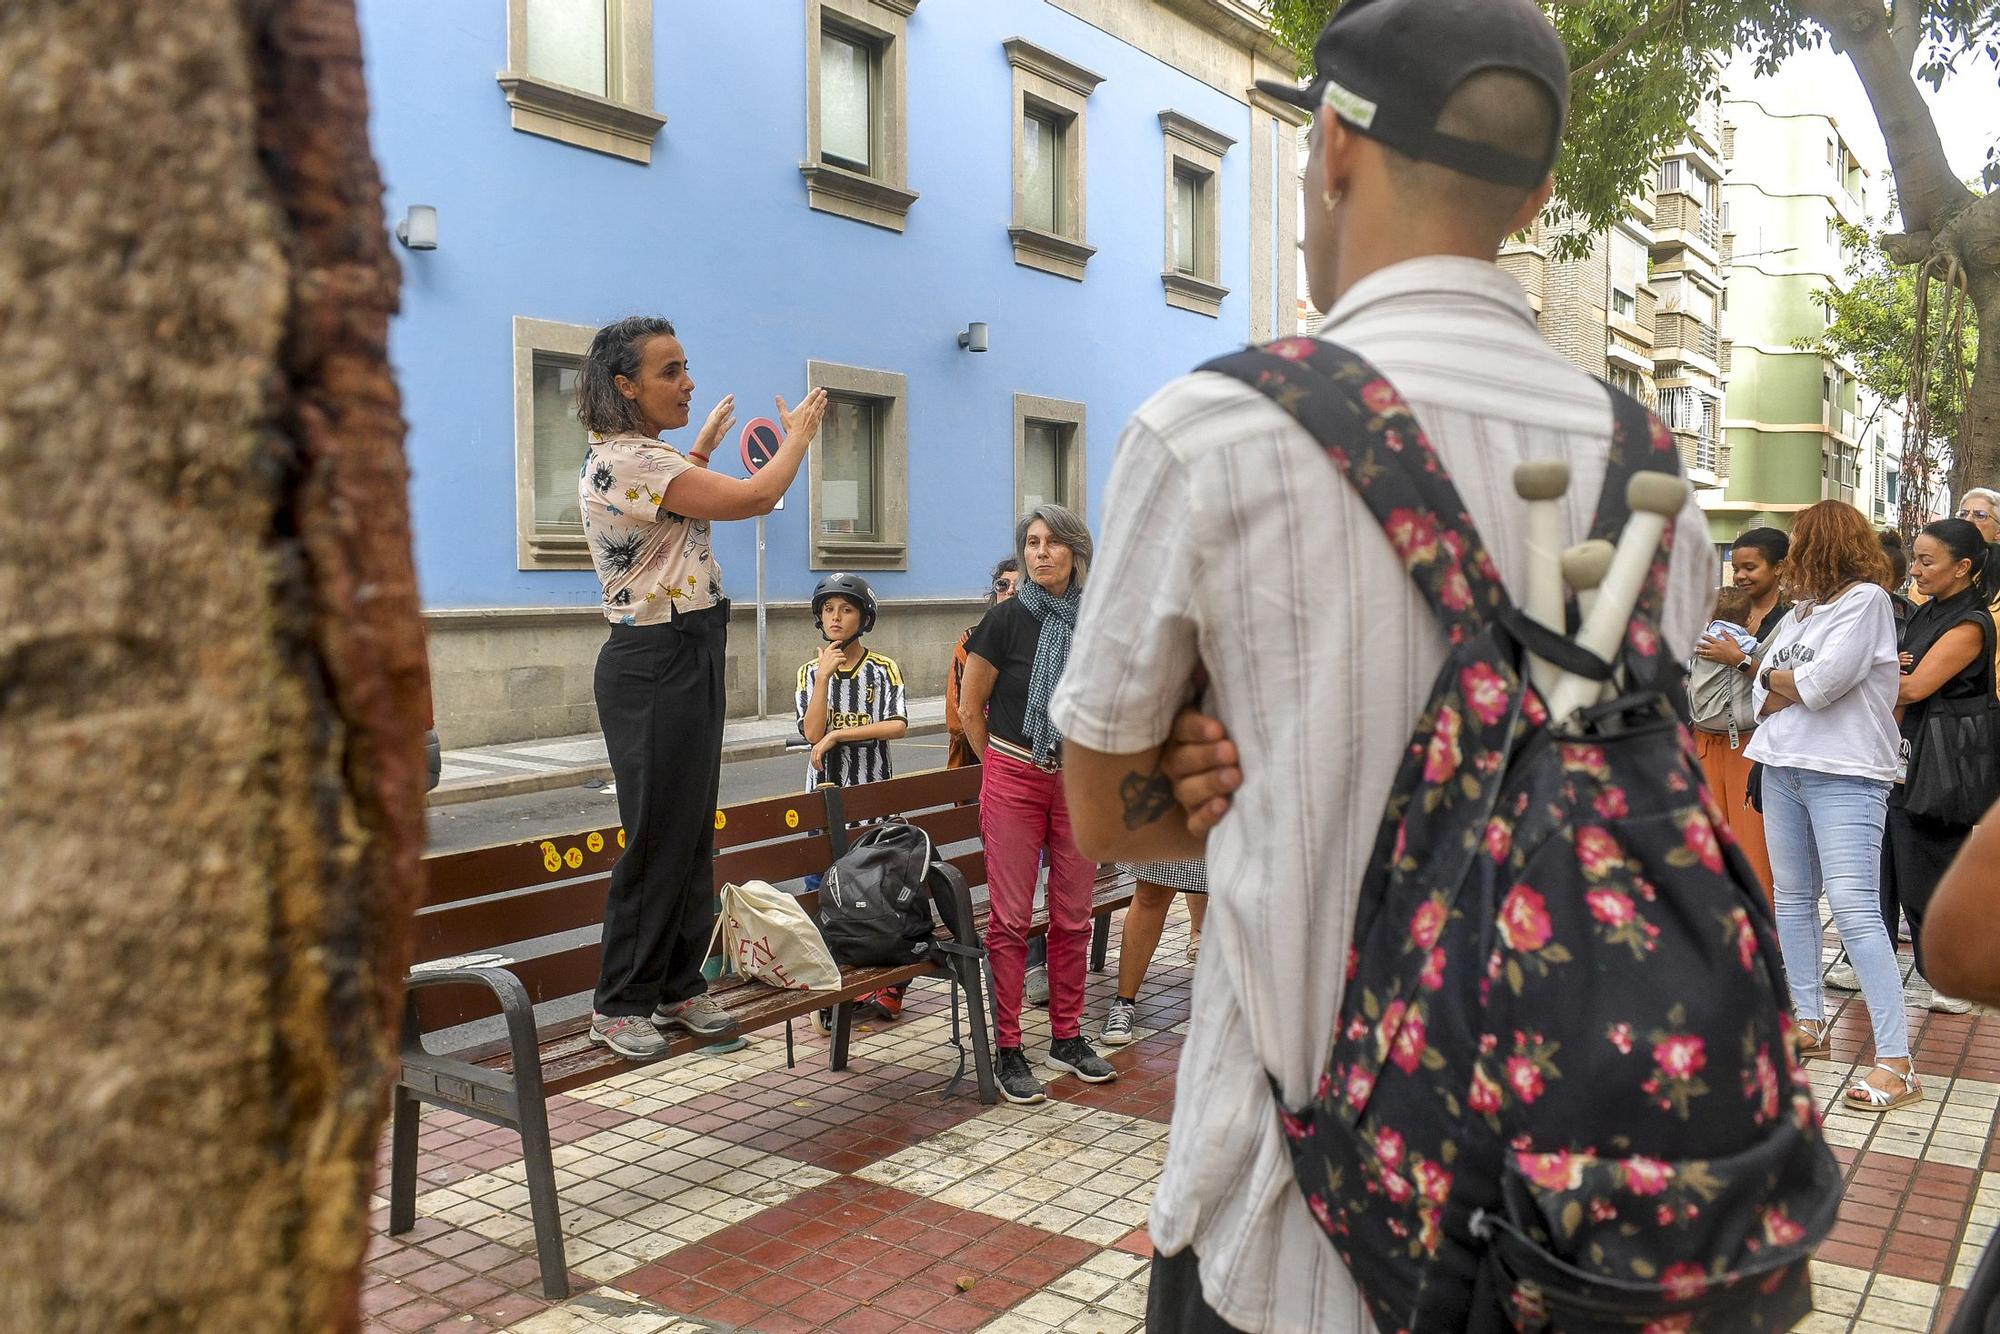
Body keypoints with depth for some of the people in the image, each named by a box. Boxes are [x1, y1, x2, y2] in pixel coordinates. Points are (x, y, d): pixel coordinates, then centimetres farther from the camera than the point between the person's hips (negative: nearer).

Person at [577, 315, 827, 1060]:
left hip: (686, 660, 10)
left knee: (693, 832, 13)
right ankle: (619, 1004, 9)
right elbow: (755, 498, -21)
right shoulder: (628, 461, -20)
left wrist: (702, 448, 35)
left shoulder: (627, 457, 13)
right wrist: (800, 431, -5)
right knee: (659, 839, -3)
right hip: (656, 666, -10)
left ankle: (678, 985, 22)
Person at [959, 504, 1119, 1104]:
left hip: (1079, 781, 3)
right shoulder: (1008, 618, -7)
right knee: (1011, 918, 0)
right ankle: (1007, 1050, 9)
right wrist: (998, 764, 8)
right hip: (1014, 780, -3)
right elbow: (969, 708, 2)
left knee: (1073, 916, 10)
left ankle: (1067, 1037, 24)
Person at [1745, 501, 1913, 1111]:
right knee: (1793, 898, 12)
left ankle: (1896, 1061, -13)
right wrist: (1803, 686, -8)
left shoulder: (1866, 599, -7)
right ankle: (1810, 1023, 24)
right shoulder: (1800, 610, 16)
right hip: (1785, 766, 8)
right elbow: (1762, 696, 10)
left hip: (1845, 775, -8)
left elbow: (1824, 681, -18)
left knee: (1854, 908, -15)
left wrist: (1777, 679, 0)